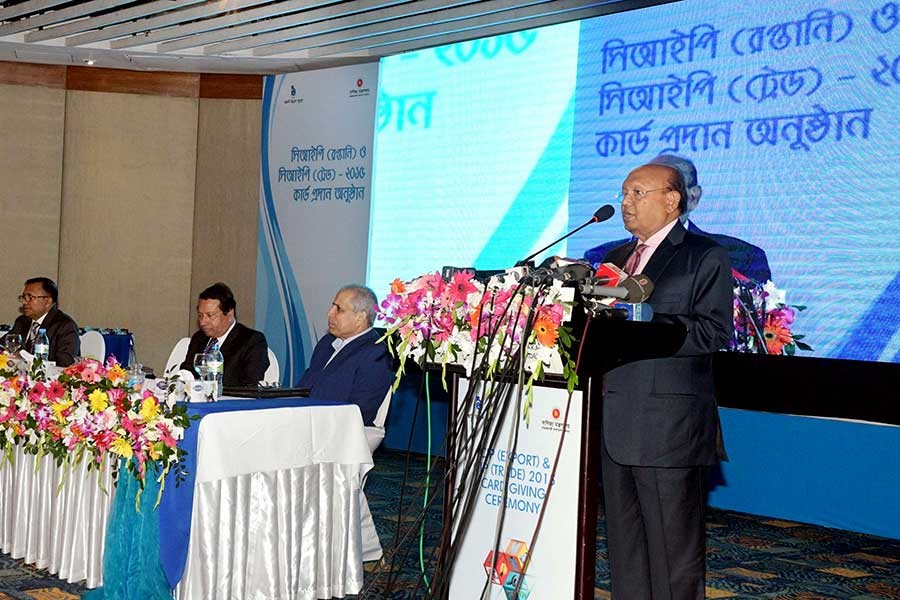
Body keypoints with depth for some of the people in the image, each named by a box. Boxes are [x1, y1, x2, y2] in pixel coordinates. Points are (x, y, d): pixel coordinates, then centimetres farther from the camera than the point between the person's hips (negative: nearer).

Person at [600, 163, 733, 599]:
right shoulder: (615, 259, 20)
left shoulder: (705, 257, -2)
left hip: (668, 427, -7)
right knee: (624, 539, 14)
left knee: (673, 543, -1)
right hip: (615, 423, 7)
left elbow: (715, 332, -14)